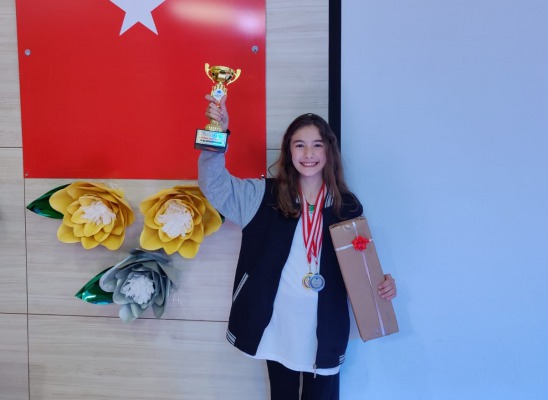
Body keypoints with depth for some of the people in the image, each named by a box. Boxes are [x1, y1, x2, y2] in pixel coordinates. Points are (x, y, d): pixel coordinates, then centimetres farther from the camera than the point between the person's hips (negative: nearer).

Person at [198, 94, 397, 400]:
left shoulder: (347, 206, -1)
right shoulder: (266, 196, -4)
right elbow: (215, 184, -13)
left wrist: (381, 283, -12)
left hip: (325, 328, 0)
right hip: (277, 325, 0)